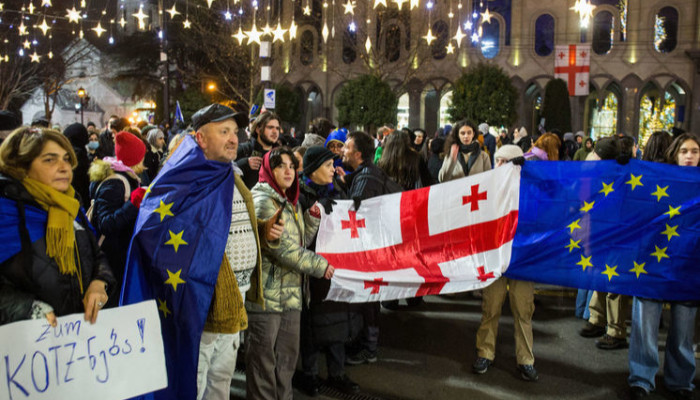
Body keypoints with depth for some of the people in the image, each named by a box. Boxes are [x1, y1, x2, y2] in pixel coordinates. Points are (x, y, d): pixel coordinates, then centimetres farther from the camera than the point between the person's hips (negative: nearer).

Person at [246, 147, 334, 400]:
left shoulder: (290, 202, 15)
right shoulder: (263, 202, -13)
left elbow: (301, 241, 17)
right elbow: (284, 248, -19)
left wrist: (313, 215, 1)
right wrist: (319, 266, -12)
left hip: (291, 292, 8)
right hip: (267, 293, -8)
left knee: (288, 354, 15)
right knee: (263, 357, 2)